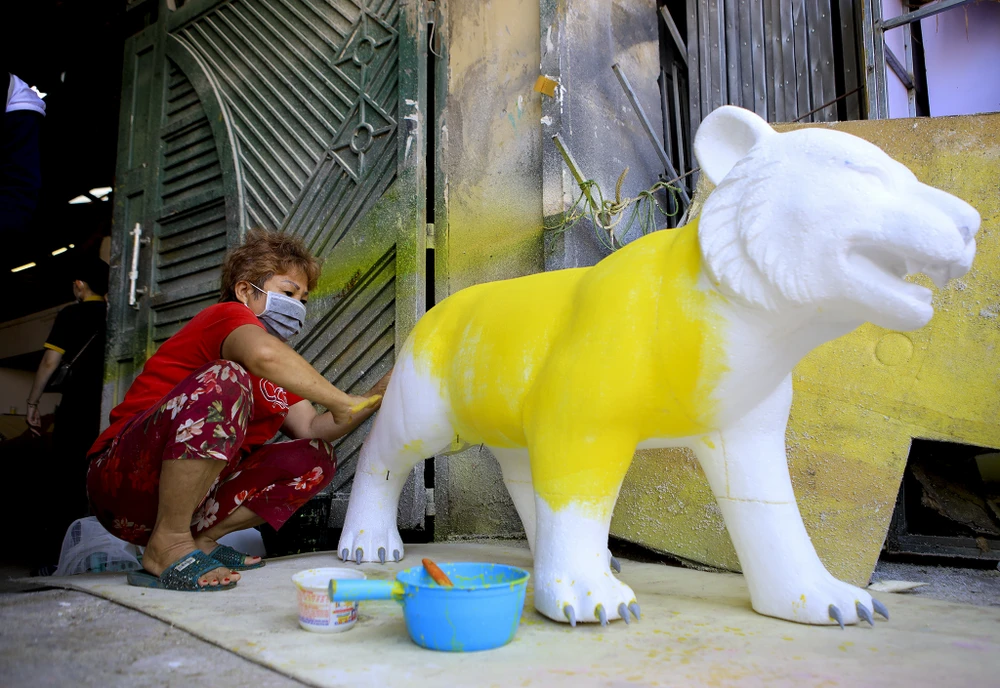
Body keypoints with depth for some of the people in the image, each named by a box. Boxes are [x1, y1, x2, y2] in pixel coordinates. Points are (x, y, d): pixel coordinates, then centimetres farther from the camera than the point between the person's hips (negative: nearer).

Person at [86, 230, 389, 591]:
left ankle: (200, 537, -5)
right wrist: (340, 401, -24)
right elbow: (263, 354, -33)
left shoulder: (276, 375, 19)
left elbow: (310, 430, 6)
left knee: (316, 457, -1)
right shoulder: (227, 315, -8)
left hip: (191, 494, 9)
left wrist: (372, 400, -7)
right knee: (225, 380, -32)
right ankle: (168, 546, -23)